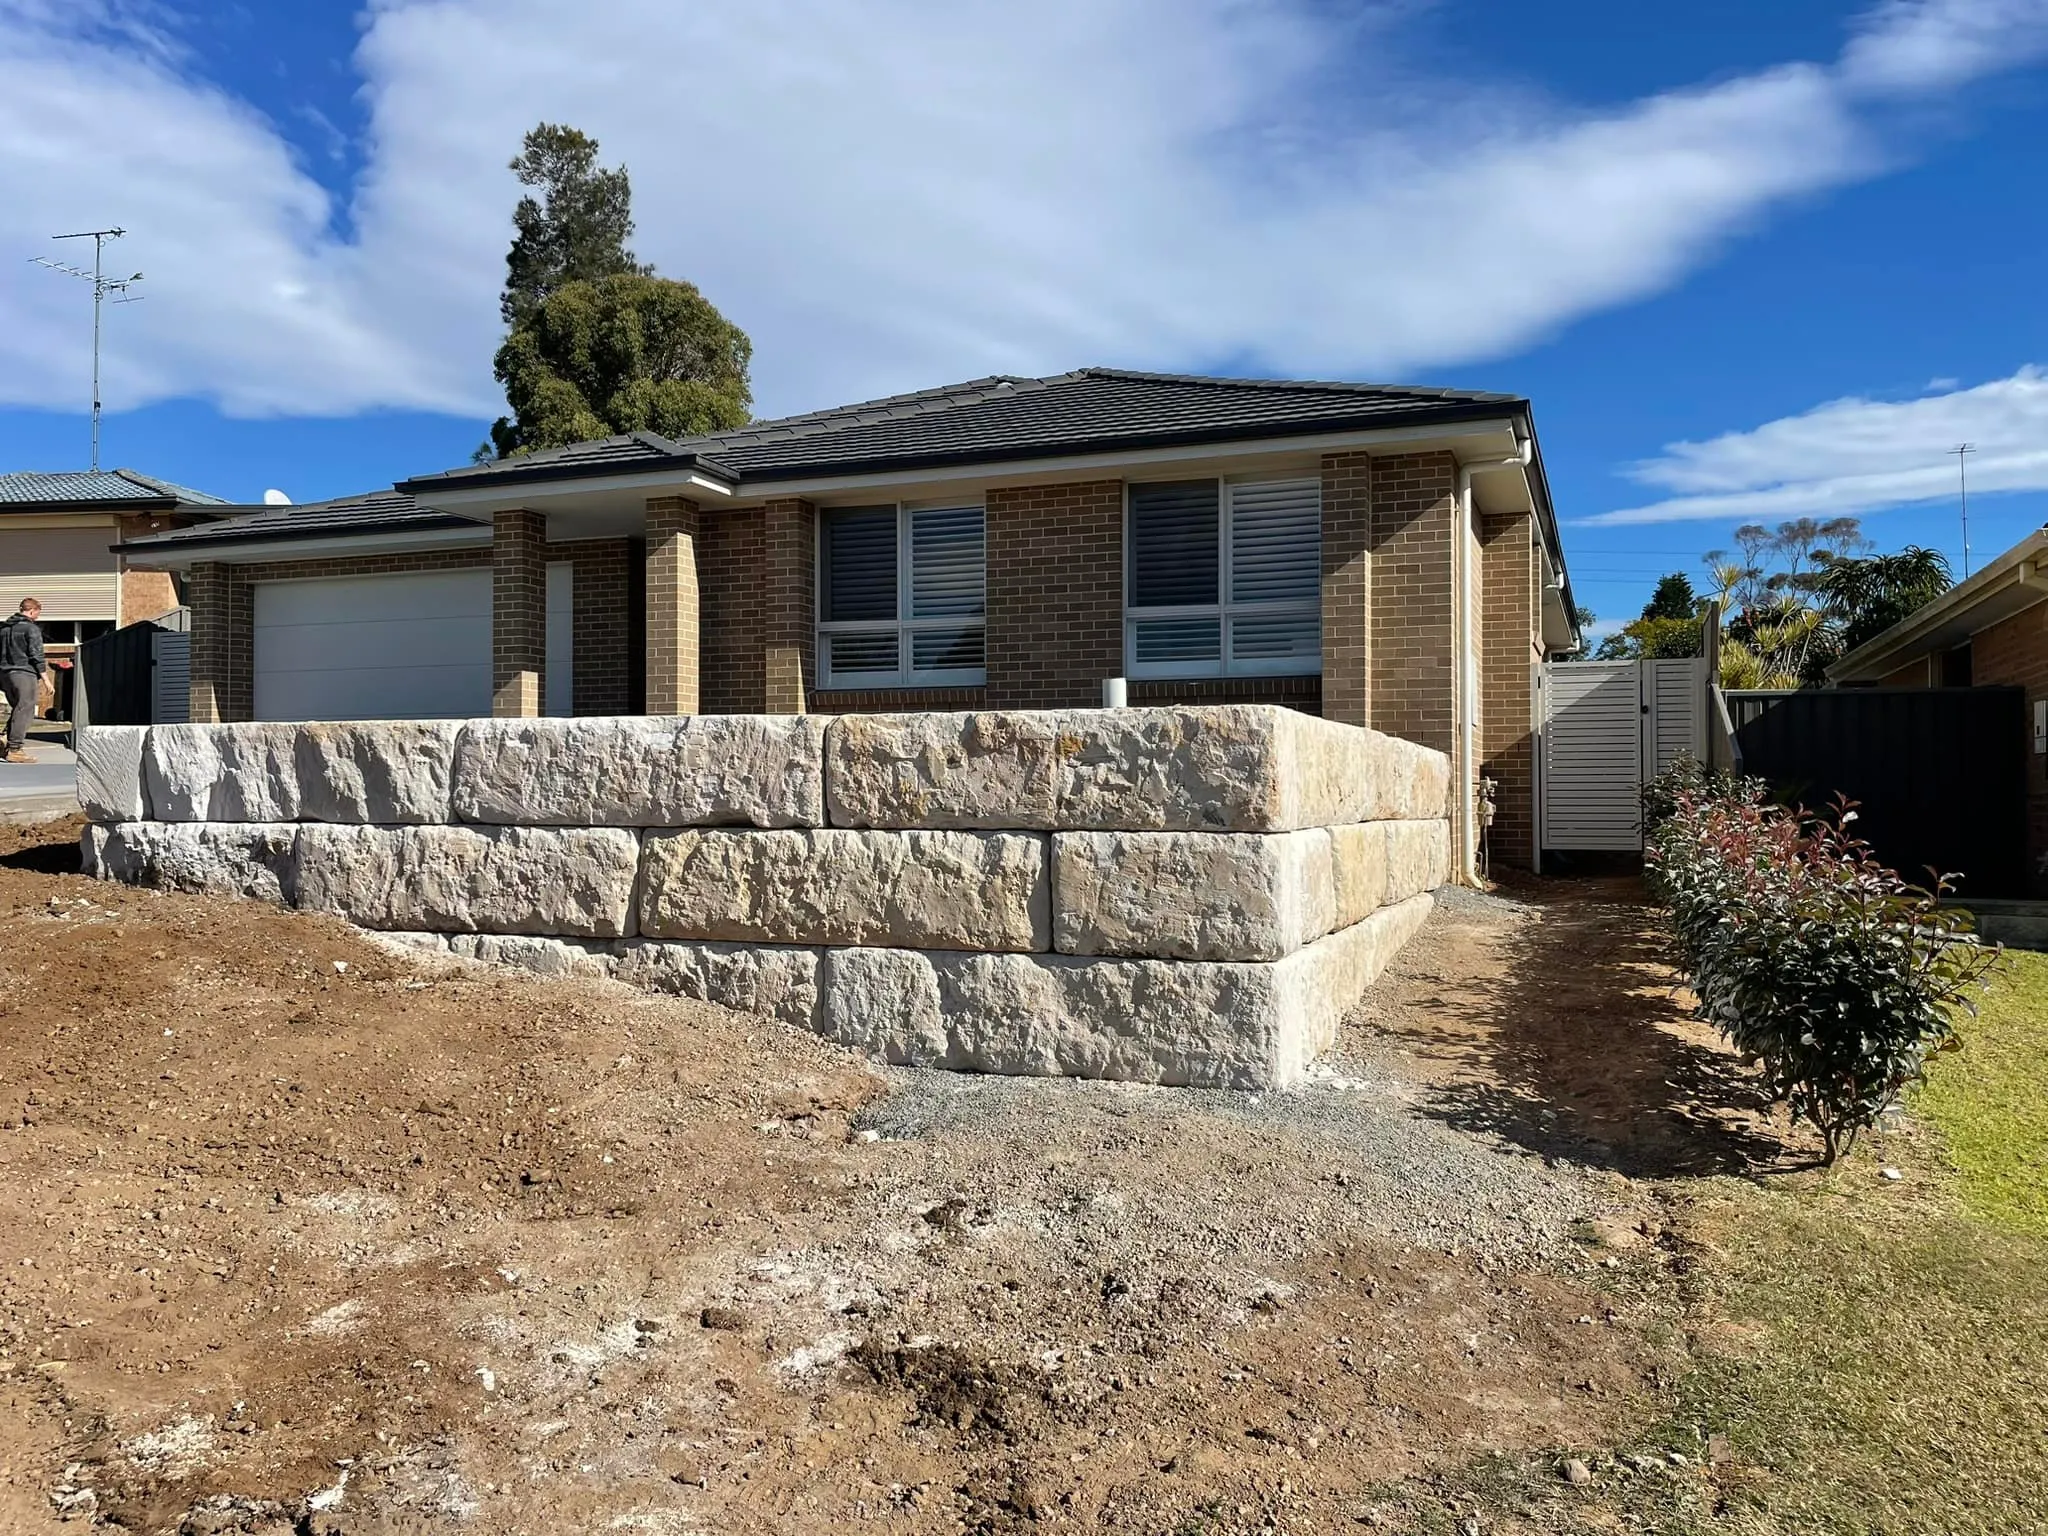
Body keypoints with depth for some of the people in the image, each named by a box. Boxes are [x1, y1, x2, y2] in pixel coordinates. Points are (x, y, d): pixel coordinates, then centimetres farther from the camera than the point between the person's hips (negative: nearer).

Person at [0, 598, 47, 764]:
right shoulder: (31, 628, -7)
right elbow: (36, 655, -12)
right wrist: (44, 677, -9)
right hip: (24, 673, -8)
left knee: (16, 709, 17)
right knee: (24, 711, -6)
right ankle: (15, 750, -12)